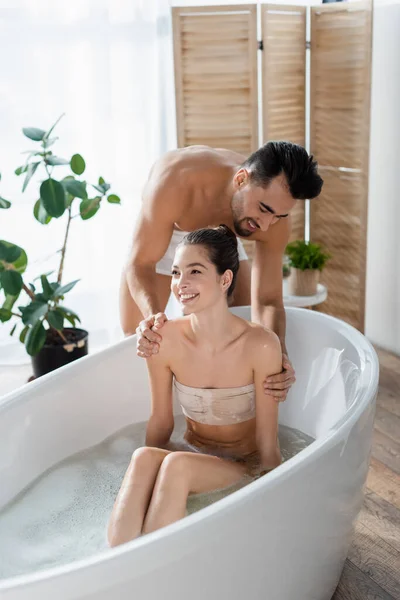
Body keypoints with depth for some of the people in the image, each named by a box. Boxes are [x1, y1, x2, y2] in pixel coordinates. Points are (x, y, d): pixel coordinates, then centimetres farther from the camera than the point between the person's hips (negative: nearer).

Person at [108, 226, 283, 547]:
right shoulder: (164, 340, -11)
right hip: (193, 457, 3)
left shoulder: (260, 345, -20)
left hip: (245, 469, -2)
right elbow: (161, 423, 2)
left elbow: (267, 445, -13)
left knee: (178, 464, -33)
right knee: (143, 457, -31)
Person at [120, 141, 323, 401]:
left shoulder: (275, 210, -33)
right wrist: (152, 316, -60)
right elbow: (140, 264, -38)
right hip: (159, 232, -2)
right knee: (134, 335, -5)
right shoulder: (176, 182, -45)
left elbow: (267, 301, -29)